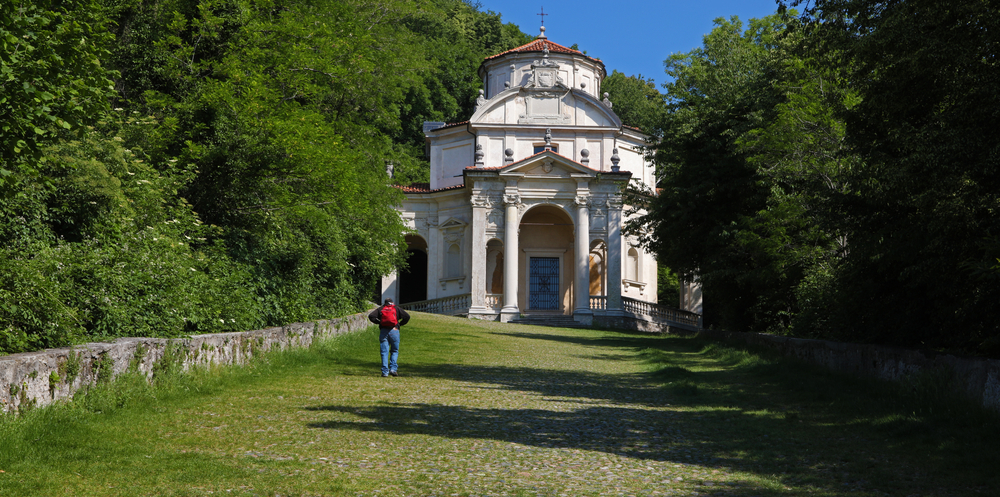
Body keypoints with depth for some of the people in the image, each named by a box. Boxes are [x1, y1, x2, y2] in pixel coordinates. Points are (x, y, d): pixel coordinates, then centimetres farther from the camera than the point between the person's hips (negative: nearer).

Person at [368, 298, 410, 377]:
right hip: (394, 331, 0)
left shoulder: (380, 309, 15)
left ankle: (385, 372, -2)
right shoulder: (397, 309, 15)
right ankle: (393, 368, -6)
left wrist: (378, 322, 11)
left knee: (384, 352, 3)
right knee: (394, 351, 11)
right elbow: (407, 317, 5)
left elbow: (371, 316, 1)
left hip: (383, 331, 0)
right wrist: (400, 324, 14)